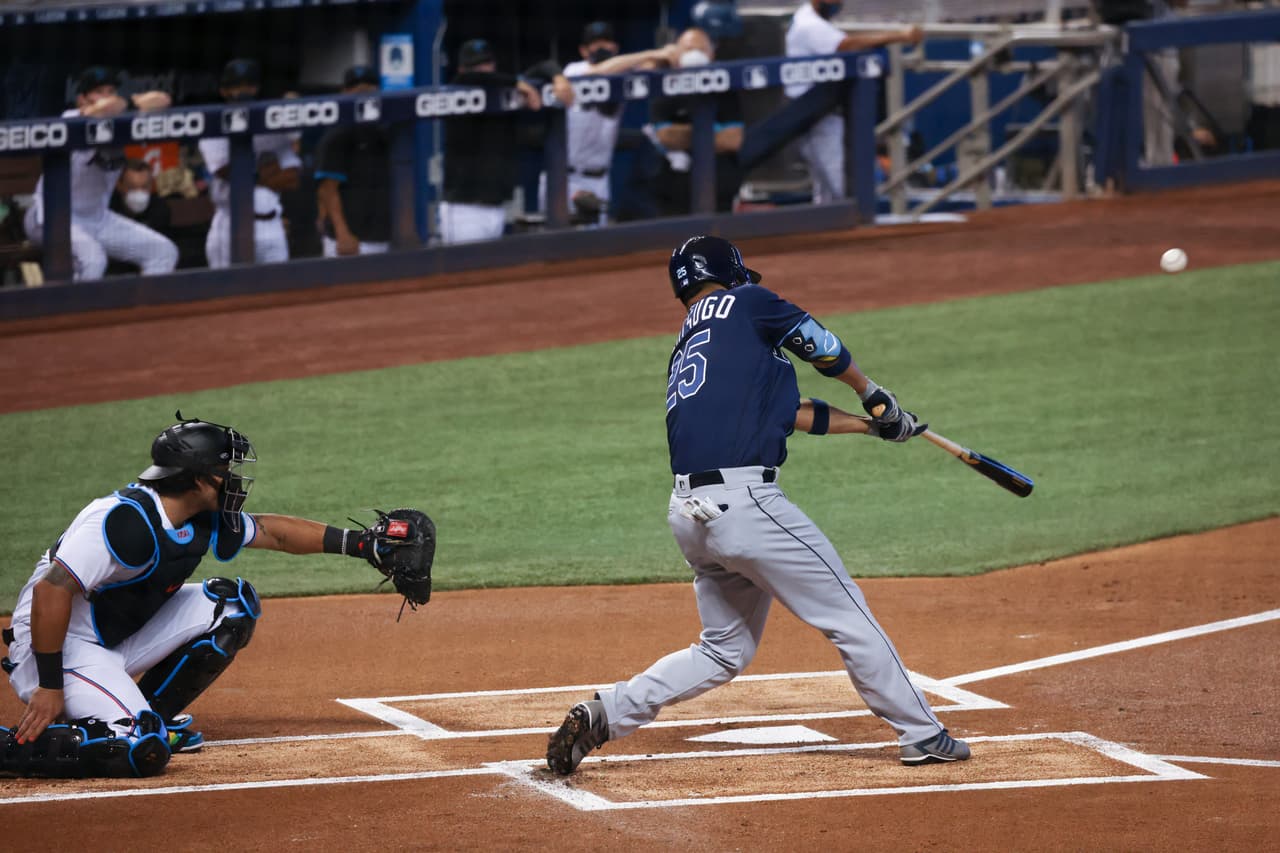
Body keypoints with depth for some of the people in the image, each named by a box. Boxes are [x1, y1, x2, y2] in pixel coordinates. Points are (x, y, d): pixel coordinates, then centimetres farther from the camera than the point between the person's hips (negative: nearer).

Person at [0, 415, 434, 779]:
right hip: (57, 648, -9)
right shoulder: (127, 521, -27)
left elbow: (273, 531, 19)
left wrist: (361, 542, 17)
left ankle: (149, 716, 9)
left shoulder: (203, 524, 1)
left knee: (233, 604, 3)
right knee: (141, 753, -29)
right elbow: (51, 591, -31)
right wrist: (49, 687, -30)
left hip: (119, 642, 9)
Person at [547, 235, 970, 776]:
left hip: (687, 514, 8)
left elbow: (784, 409, 27)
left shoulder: (683, 355, 25)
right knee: (849, 618, 2)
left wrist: (870, 424, 30)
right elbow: (819, 344, 14)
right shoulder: (744, 304, 4)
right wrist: (872, 394, 32)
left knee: (726, 649, 18)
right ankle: (921, 736, 6)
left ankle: (605, 714, 10)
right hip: (743, 502, -8)